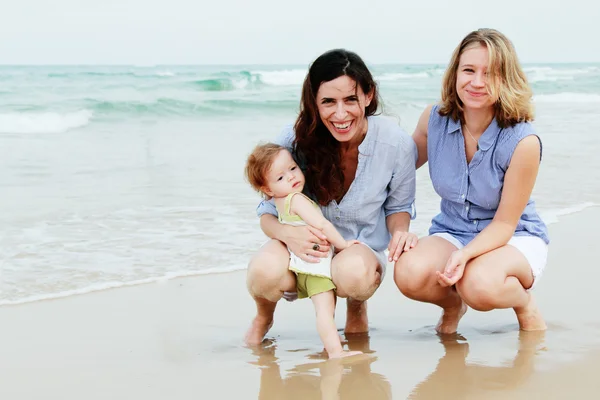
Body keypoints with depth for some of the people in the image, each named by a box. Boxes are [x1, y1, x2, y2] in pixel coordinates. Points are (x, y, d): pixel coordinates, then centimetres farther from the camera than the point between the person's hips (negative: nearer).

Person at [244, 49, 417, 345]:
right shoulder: (295, 140, -15)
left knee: (353, 271, -38)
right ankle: (263, 315, 5)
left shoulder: (396, 145, -13)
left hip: (361, 251, 0)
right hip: (301, 254, 0)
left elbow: (398, 207, 6)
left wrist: (399, 231, -19)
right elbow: (268, 213, -4)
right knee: (265, 270, -36)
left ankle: (356, 308, 4)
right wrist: (287, 232, -29)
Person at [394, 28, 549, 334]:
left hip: (514, 238, -3)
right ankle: (452, 304, 6)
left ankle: (524, 302, 0)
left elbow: (504, 224, -16)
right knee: (409, 273, -31)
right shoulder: (434, 120, -10)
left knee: (480, 285, -38)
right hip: (451, 232, 4)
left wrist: (465, 254, -34)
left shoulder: (523, 142, -22)